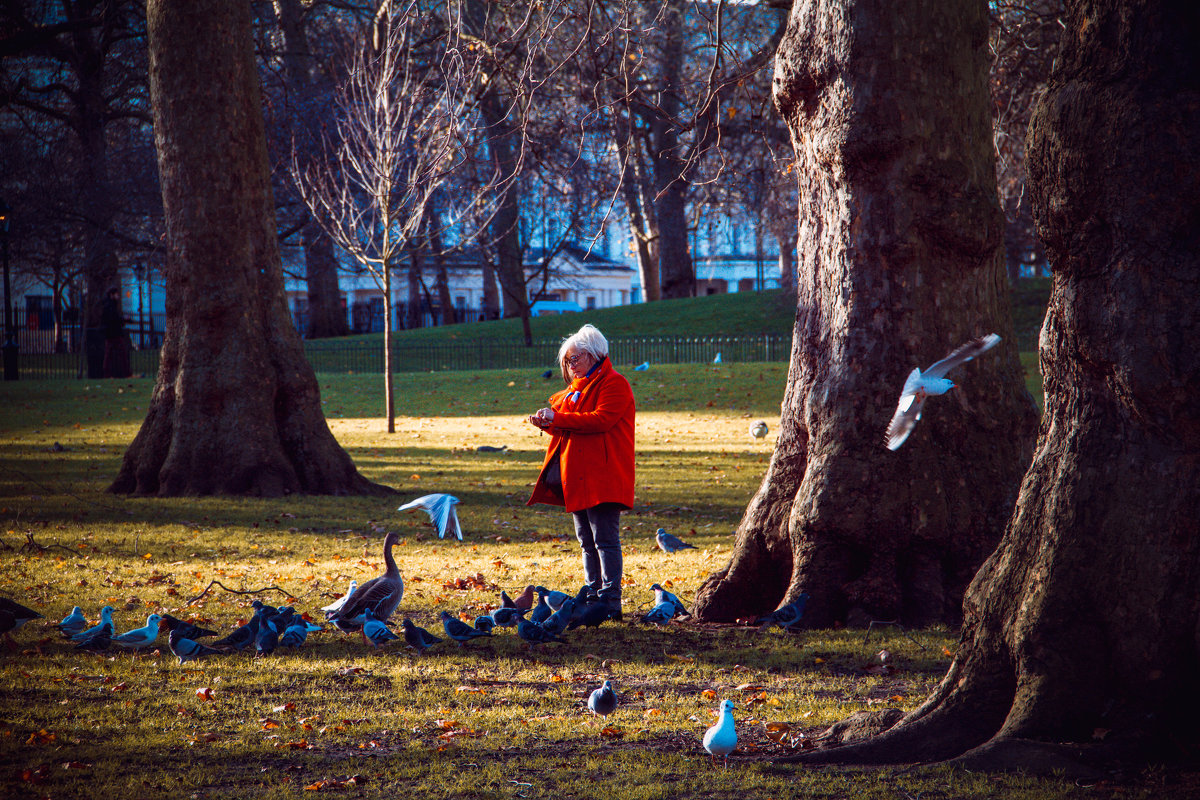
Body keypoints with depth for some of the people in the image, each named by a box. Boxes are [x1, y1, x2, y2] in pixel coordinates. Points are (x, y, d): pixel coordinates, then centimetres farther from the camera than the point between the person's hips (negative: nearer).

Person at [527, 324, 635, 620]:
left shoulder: (613, 383, -7)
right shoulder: (577, 387, 23)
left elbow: (601, 419, -21)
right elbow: (566, 426, 25)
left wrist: (557, 418, -20)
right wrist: (546, 421, 3)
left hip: (602, 478, -10)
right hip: (576, 478, 10)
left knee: (604, 538, -11)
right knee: (587, 541, 11)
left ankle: (610, 601, -12)